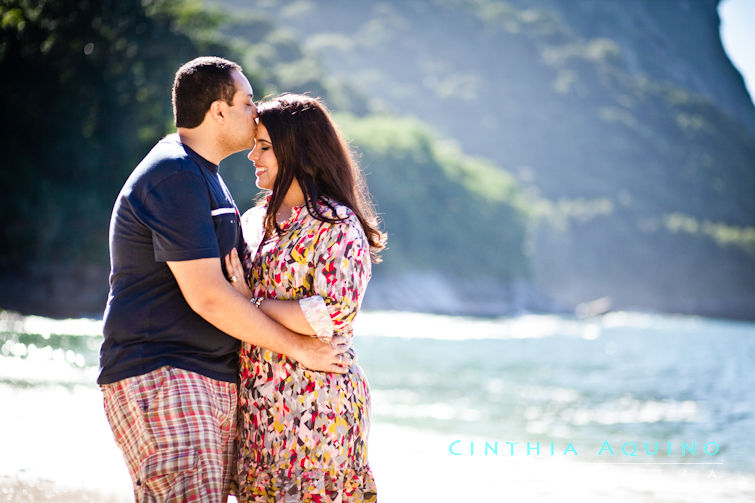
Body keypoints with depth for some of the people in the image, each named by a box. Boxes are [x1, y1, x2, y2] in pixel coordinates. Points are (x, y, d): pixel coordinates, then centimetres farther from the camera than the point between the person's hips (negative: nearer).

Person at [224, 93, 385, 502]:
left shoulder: (337, 225, -8)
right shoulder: (253, 222, 14)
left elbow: (335, 313, -19)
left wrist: (251, 301, -14)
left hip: (314, 397, -7)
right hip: (256, 402, 7)